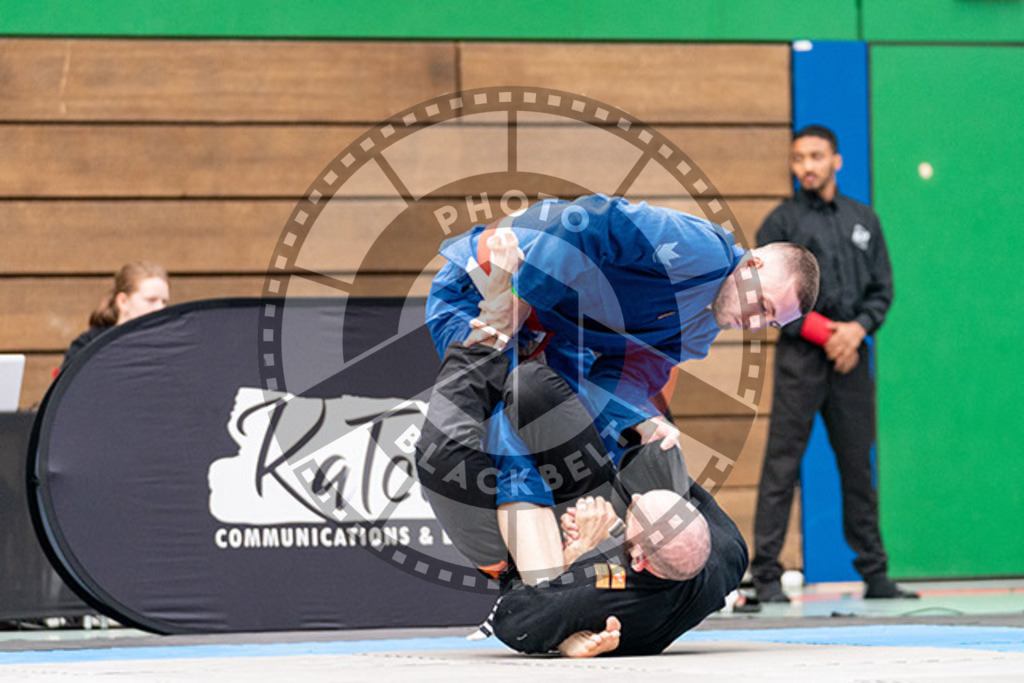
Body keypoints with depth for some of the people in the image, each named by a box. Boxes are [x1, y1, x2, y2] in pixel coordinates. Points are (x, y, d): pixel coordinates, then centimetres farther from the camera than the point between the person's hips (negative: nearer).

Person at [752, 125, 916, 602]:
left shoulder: (864, 221, 14)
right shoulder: (782, 222, 2)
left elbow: (882, 288, 13)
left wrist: (857, 328, -6)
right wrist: (825, 333, -10)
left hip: (850, 355, 4)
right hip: (800, 355, -4)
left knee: (858, 465, 7)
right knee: (782, 463, -7)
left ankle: (875, 574, 11)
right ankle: (766, 573, -7)